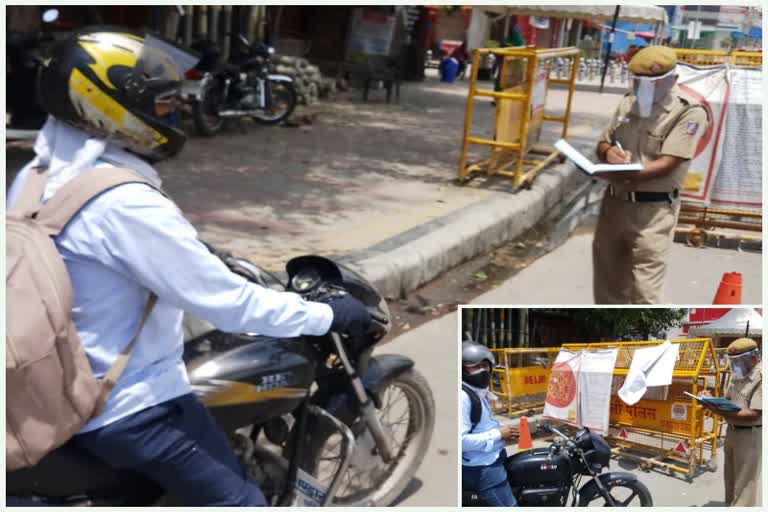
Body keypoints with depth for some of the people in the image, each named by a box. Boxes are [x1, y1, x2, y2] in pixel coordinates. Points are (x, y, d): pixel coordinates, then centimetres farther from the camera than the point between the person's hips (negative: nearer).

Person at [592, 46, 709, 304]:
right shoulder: (628, 103, 8)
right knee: (608, 280, 16)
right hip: (614, 202, 6)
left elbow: (667, 165, -18)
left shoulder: (689, 112, -11)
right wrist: (608, 152, -9)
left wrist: (623, 176, -29)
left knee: (644, 291, -9)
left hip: (652, 210, -6)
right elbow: (603, 142, 16)